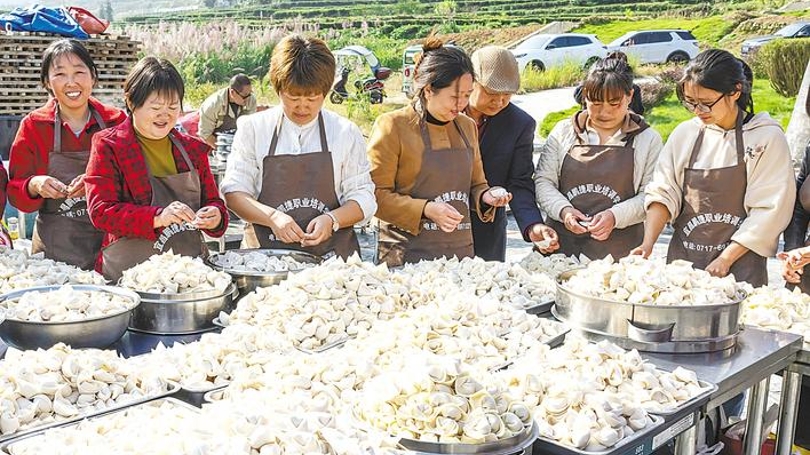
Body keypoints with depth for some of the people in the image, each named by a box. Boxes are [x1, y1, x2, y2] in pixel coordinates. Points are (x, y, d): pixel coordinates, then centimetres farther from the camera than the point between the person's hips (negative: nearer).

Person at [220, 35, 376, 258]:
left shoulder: (346, 133, 7)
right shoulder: (253, 128, 7)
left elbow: (363, 199, 9)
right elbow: (234, 191, 5)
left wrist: (332, 220, -10)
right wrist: (272, 217, -12)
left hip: (331, 256, 0)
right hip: (265, 255, 0)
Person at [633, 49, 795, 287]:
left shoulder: (767, 137, -5)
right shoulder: (684, 133, 5)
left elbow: (768, 211, -8)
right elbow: (664, 193, 3)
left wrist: (725, 260, -13)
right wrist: (648, 244, -12)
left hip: (740, 264, -3)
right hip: (682, 259, 3)